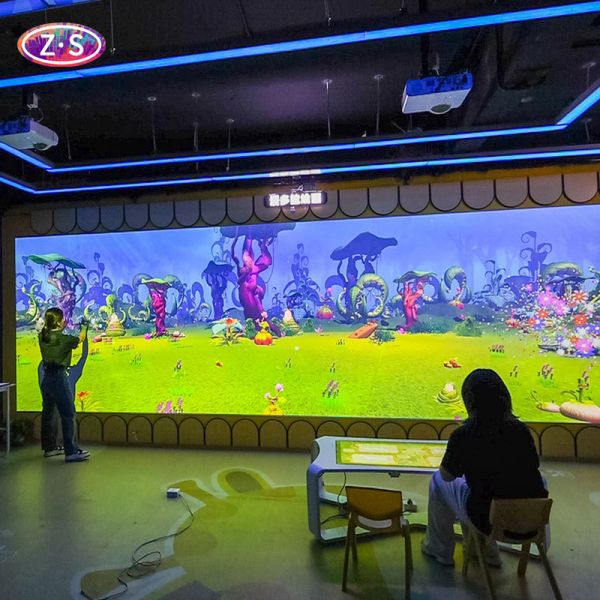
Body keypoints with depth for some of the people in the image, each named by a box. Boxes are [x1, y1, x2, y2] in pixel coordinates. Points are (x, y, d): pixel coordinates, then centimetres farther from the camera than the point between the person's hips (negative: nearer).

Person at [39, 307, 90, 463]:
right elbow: (80, 338, 2)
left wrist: (61, 329, 26)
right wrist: (84, 327, 20)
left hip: (46, 378, 8)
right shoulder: (62, 339, -15)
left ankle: (48, 446, 29)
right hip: (59, 377, -8)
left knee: (47, 413, 17)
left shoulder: (42, 336, 1)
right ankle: (71, 452, -3)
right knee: (68, 414, -4)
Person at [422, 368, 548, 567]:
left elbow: (447, 475, -6)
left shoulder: (462, 436, -21)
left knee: (438, 481, 19)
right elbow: (534, 467, 6)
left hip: (489, 520, -3)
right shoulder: (521, 430, -12)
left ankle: (439, 550, 34)